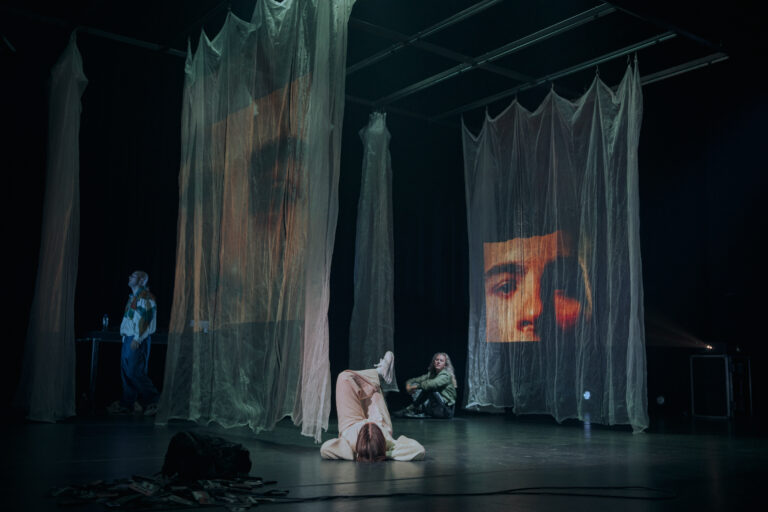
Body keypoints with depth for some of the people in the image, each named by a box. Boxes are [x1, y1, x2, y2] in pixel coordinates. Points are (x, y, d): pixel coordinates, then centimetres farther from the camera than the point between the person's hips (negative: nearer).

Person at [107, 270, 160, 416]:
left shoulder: (145, 297, -11)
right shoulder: (133, 297, 19)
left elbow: (144, 319, -19)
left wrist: (137, 339, -22)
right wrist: (125, 336, 17)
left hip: (138, 340, -10)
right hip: (129, 338, 10)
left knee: (134, 371, -13)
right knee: (126, 371, 10)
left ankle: (153, 400, -7)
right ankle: (127, 404, 15)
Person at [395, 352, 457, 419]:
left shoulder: (446, 375, -10)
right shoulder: (431, 374, 12)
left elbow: (433, 384, -29)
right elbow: (415, 380, 12)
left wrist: (416, 386, -20)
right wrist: (408, 385, -11)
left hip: (446, 409, -7)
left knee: (427, 388, -25)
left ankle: (410, 409, -19)